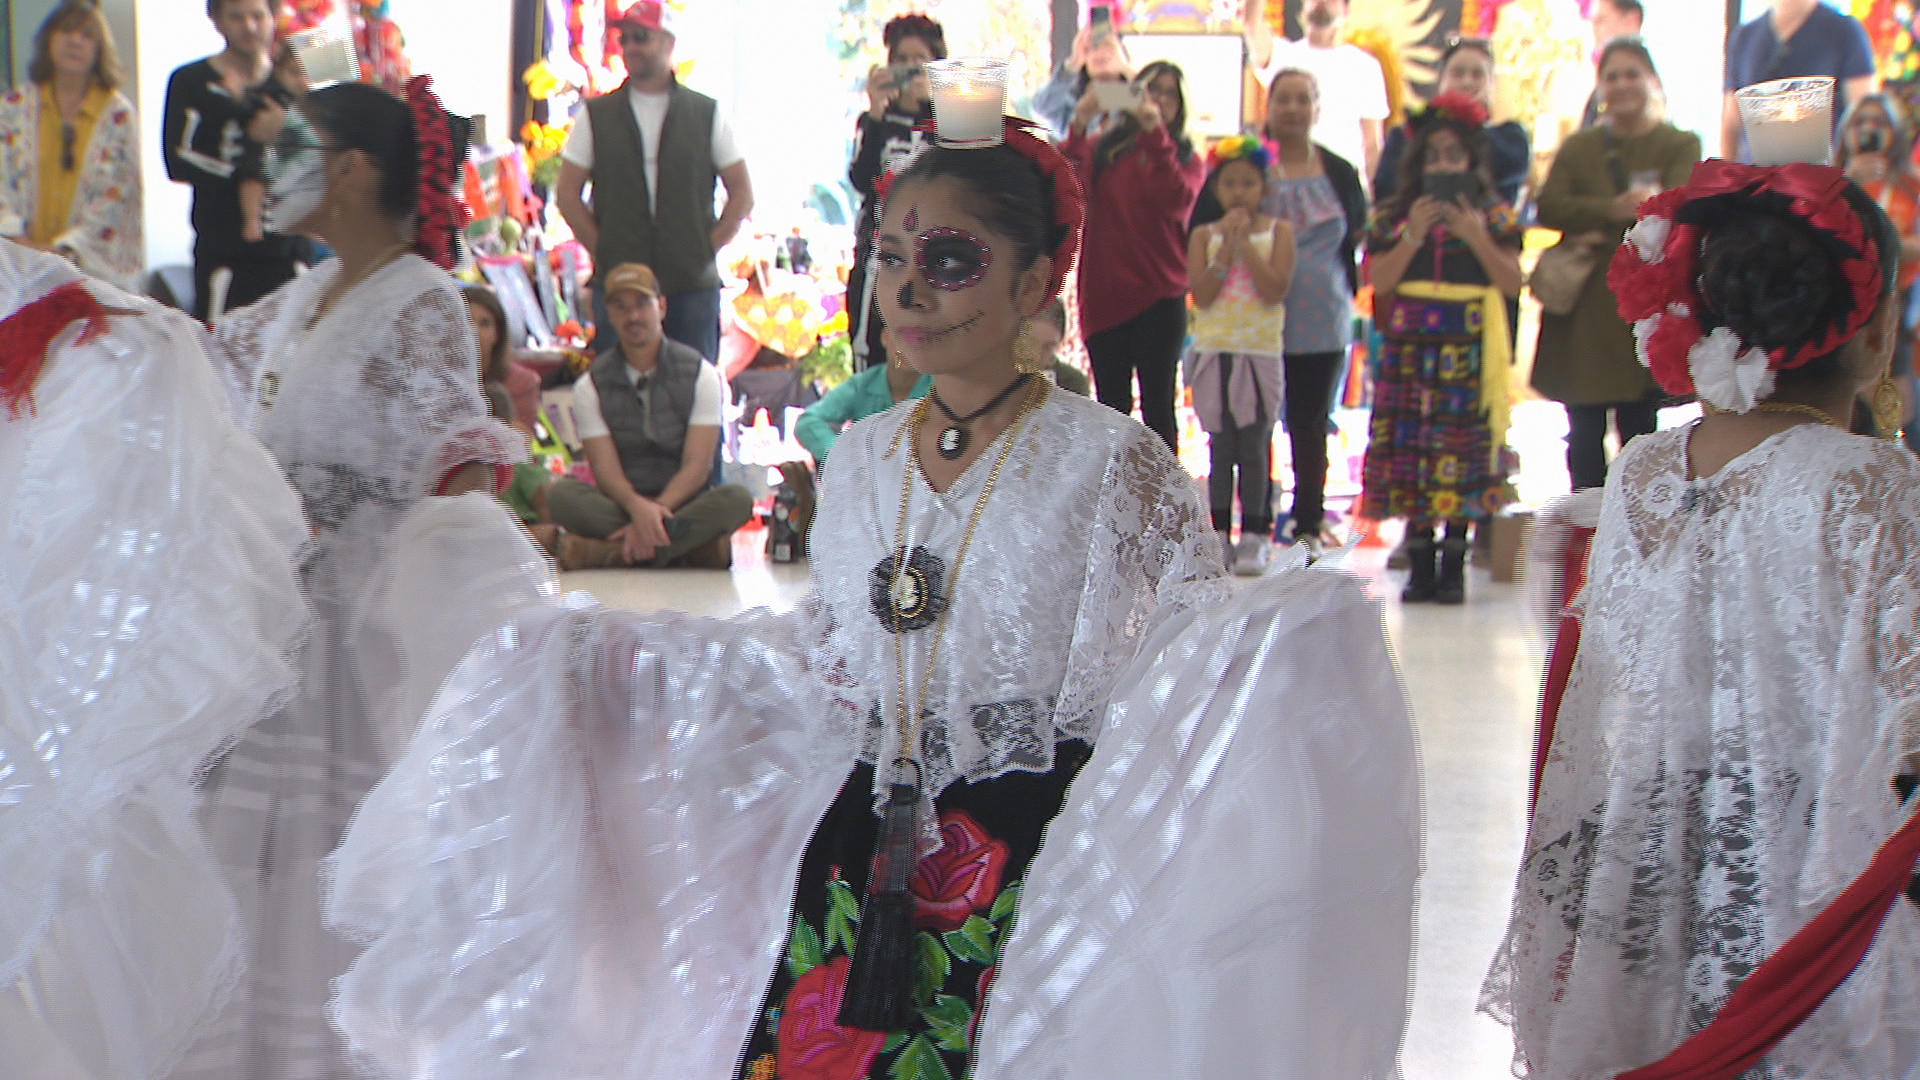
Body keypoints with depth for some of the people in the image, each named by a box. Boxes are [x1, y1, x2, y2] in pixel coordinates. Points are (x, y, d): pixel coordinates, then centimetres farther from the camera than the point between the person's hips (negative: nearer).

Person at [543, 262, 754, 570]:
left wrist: (658, 511, -26)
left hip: (684, 505, 0)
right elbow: (605, 468, -7)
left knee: (737, 498, -32)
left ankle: (602, 552, -36)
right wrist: (638, 507, -30)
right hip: (621, 507, 0)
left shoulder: (700, 373, 2)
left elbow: (697, 466, -7)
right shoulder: (591, 385, 5)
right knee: (560, 492, -28)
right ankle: (693, 546, -35)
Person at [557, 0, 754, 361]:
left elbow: (742, 193, 9)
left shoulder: (708, 114, 7)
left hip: (694, 281, 0)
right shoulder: (596, 115, 7)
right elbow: (567, 193, 8)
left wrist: (707, 249, -1)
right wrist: (603, 250, -2)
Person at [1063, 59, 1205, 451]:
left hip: (1158, 299, -1)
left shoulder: (1186, 160, 4)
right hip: (1103, 296, 1)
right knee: (1111, 406, 10)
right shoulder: (1102, 147, 5)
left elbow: (1177, 200, -18)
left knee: (1157, 405, 1)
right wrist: (1078, 129, -25)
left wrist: (1155, 134, -24)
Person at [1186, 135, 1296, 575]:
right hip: (1213, 352, 1)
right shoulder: (1204, 235, 5)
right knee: (1220, 448, 3)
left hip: (1260, 353, -1)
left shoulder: (1278, 231, 2)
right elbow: (1202, 294, -7)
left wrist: (1244, 243, -13)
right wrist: (1227, 245, -11)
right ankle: (1219, 534, 9)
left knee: (1254, 447, -3)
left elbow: (1275, 289, -11)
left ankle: (1255, 537, 1)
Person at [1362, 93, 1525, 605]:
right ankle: (1420, 562, 6)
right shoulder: (1396, 215, 9)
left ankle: (1454, 564, 4)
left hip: (1467, 346, -1)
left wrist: (1476, 237, -13)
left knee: (1462, 448, -4)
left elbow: (1512, 283, -2)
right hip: (1411, 343, 1)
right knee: (1411, 450, -2)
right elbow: (1380, 281, -1)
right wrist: (1414, 234, -11)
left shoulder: (1492, 215, 6)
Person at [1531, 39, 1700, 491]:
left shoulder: (1680, 145, 6)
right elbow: (1549, 206, -2)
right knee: (1585, 433, 2)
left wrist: (1600, 230, -20)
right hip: (1583, 309, 2)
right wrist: (1614, 209, -16)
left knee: (1639, 433, -2)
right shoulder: (1578, 147, 14)